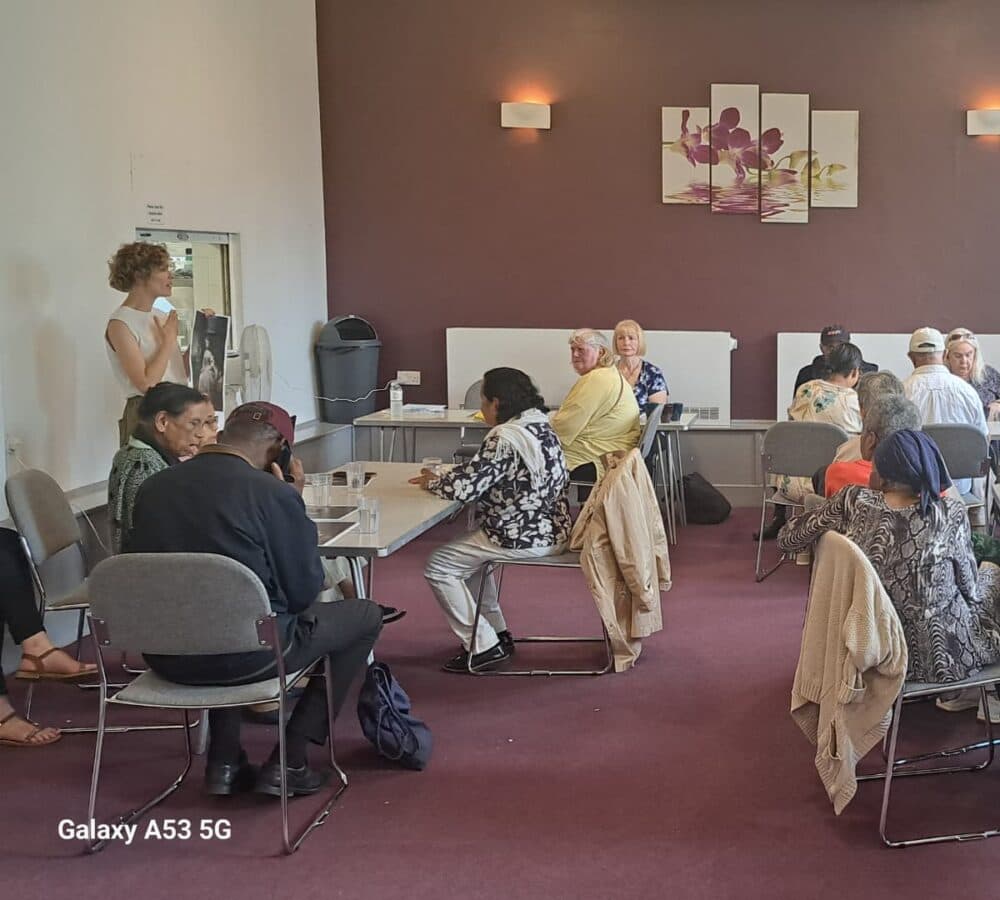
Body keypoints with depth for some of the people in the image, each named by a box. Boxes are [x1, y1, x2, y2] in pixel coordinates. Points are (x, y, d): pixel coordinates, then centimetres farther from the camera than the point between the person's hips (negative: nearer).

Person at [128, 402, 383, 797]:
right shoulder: (273, 493, -14)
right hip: (245, 653, -6)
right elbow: (304, 591, -5)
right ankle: (286, 764, 13)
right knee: (365, 615, 16)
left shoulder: (151, 488, 3)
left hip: (165, 655, 6)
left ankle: (223, 762, 27)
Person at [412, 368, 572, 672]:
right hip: (552, 529, 10)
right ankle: (497, 634, 30)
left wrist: (433, 481, -3)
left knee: (438, 567, 1)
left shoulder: (504, 438, -22)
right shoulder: (540, 426, 9)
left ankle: (484, 646, 3)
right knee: (468, 552, 29)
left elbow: (465, 487, -23)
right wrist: (443, 478, 6)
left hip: (525, 539, -10)